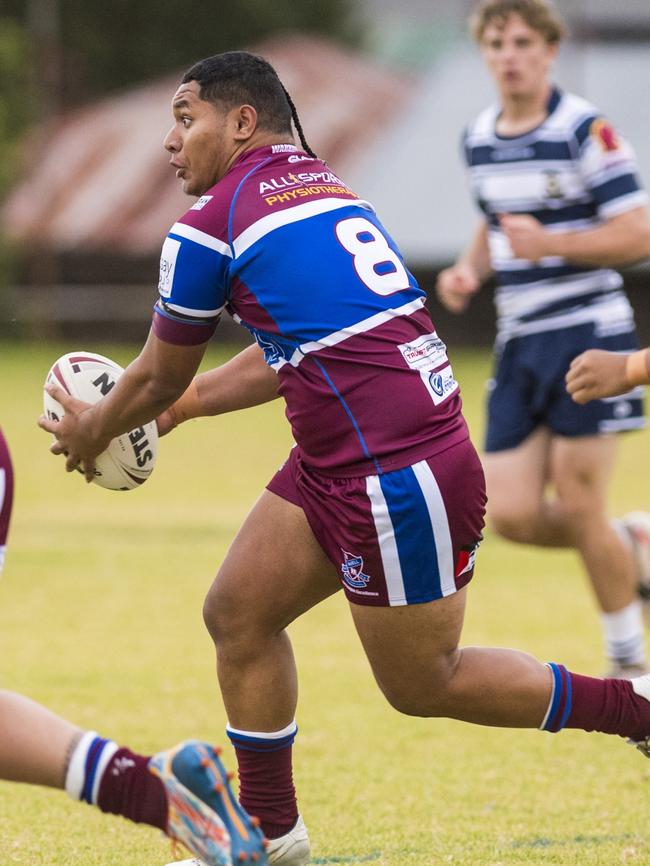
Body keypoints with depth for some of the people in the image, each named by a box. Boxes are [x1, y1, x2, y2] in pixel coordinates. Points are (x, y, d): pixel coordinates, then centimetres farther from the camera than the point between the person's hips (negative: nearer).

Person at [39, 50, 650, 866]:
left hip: (398, 477, -9)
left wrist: (92, 431, 22)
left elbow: (157, 377, 3)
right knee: (237, 614, 12)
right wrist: (181, 405, 33)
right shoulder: (324, 187, 14)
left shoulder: (211, 224, -11)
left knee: (423, 685, 5)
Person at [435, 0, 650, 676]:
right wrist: (469, 271, 7)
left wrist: (548, 244, -24)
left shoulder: (585, 131, -11)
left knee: (578, 507, -6)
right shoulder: (478, 137, 10)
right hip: (519, 342, 6)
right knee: (512, 515, -3)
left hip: (587, 334, -6)